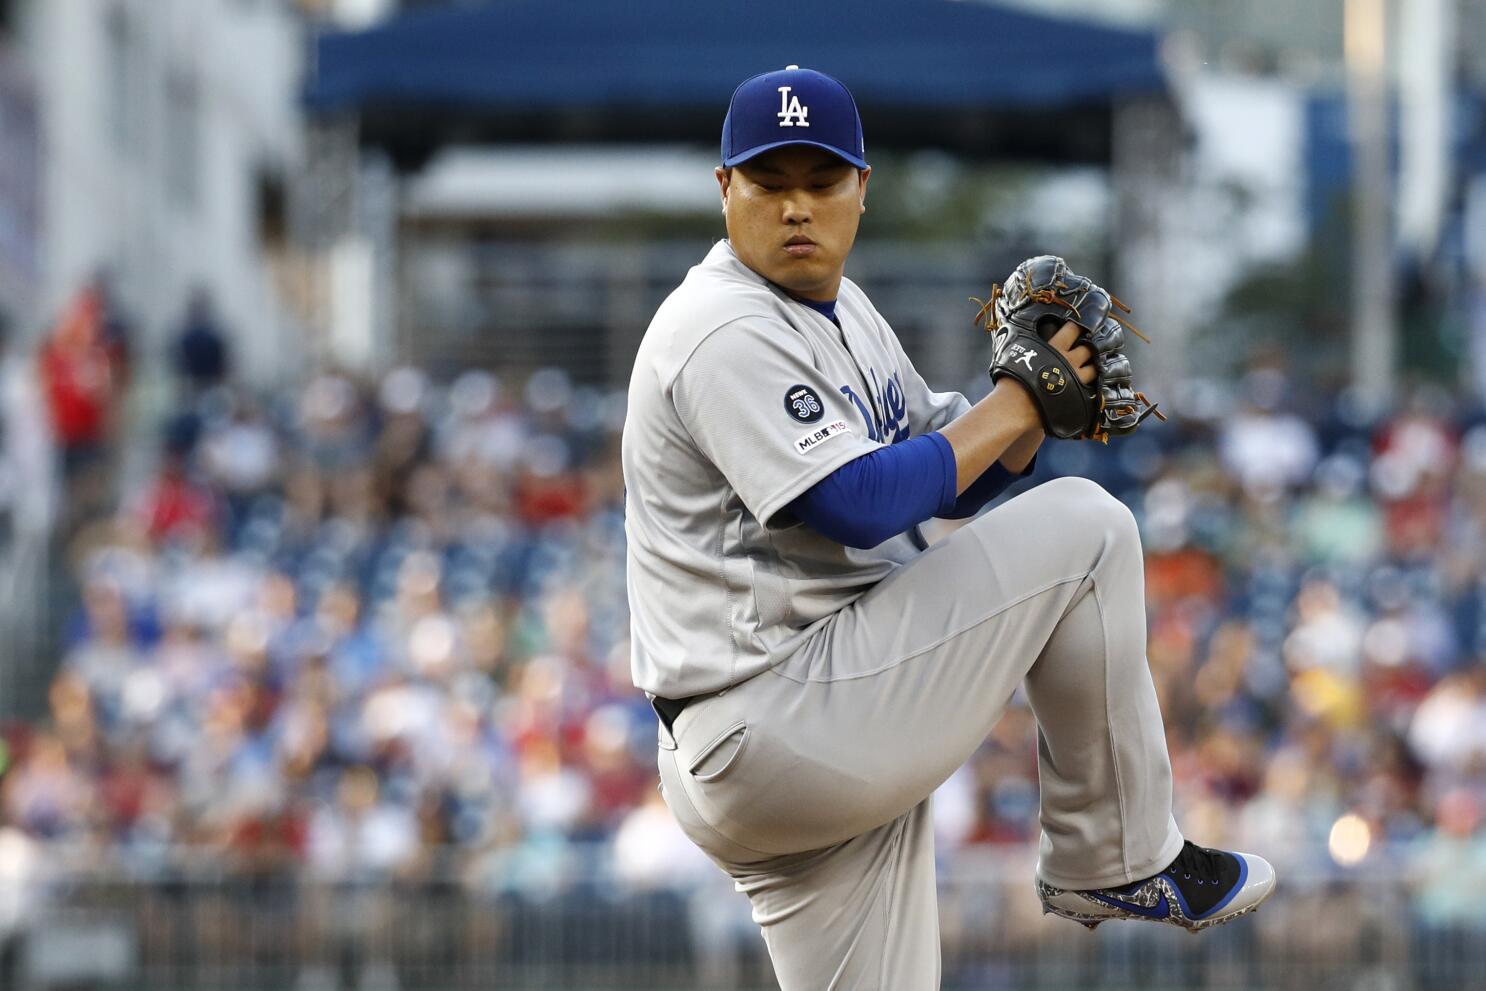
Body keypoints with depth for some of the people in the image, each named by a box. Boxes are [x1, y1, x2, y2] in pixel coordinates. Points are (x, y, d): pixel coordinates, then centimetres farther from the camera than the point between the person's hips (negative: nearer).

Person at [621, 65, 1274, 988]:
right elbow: (862, 505, -23)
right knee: (1084, 528, -8)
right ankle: (1113, 864, 1)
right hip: (770, 730, -10)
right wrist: (1014, 402, -12)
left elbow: (952, 477, 21)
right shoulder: (727, 332, -14)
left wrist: (1045, 399, 1)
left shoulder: (841, 309, 19)